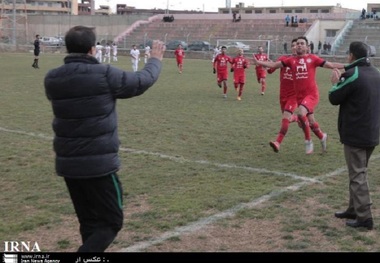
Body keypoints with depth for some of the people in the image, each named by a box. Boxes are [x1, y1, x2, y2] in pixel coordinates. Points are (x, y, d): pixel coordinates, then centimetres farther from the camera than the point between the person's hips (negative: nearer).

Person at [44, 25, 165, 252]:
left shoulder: (52, 78, 0)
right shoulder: (104, 74, -15)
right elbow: (143, 81, -1)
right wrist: (156, 60, 19)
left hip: (67, 164, 6)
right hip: (100, 164, -6)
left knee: (89, 222, 19)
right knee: (111, 222, 6)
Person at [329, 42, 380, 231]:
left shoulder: (353, 74, -17)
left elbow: (334, 99, -10)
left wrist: (336, 83, 7)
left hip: (355, 134, -8)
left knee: (357, 176, -2)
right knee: (359, 172, 18)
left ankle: (364, 217, -1)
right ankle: (354, 209, 27)